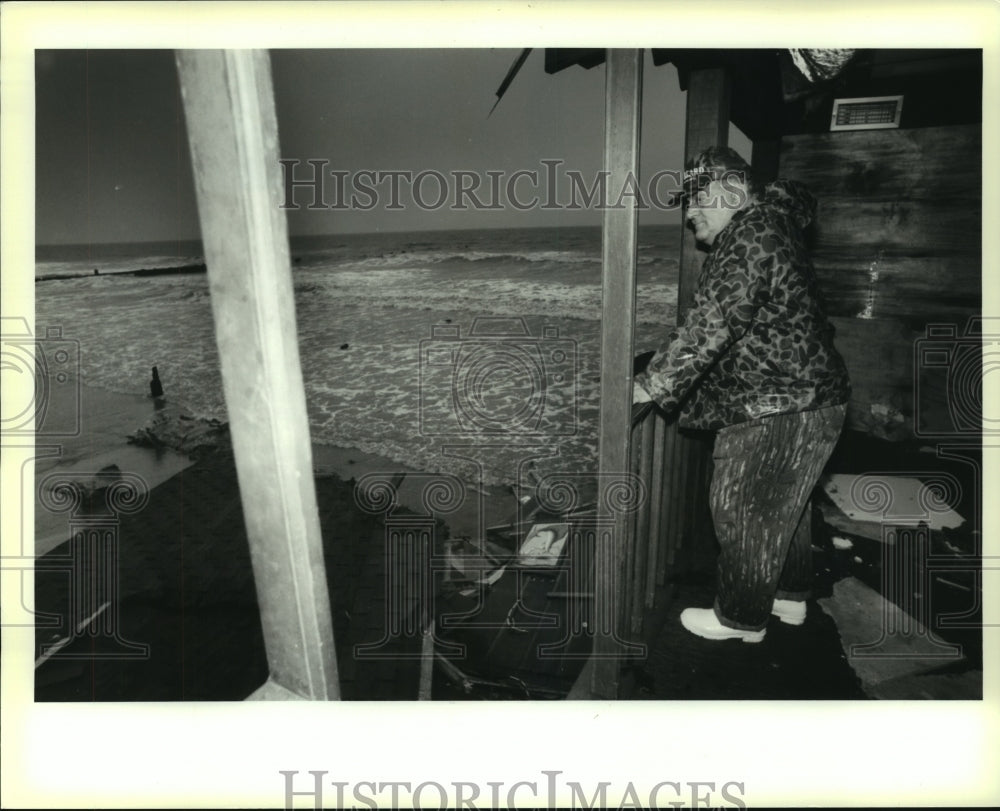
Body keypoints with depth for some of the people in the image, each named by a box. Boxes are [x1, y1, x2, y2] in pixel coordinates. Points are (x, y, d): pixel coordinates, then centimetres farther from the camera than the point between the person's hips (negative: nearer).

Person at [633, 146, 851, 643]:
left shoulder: (750, 233, -18)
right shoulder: (771, 227, 15)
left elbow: (711, 324, -26)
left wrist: (650, 385, -21)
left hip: (776, 408, -10)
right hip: (808, 397, 10)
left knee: (743, 513, 4)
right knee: (783, 506, 23)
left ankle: (741, 619, 20)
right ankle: (790, 597, 41)